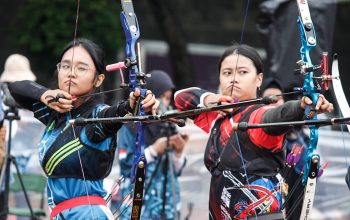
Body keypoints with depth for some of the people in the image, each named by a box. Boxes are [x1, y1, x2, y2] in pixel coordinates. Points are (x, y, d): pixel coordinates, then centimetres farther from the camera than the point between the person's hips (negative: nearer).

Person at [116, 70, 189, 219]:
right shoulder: (130, 126, -4)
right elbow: (125, 165, -10)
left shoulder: (169, 126, 10)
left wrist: (179, 151, -7)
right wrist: (153, 150, -15)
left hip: (168, 204, 5)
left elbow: (176, 170, 11)